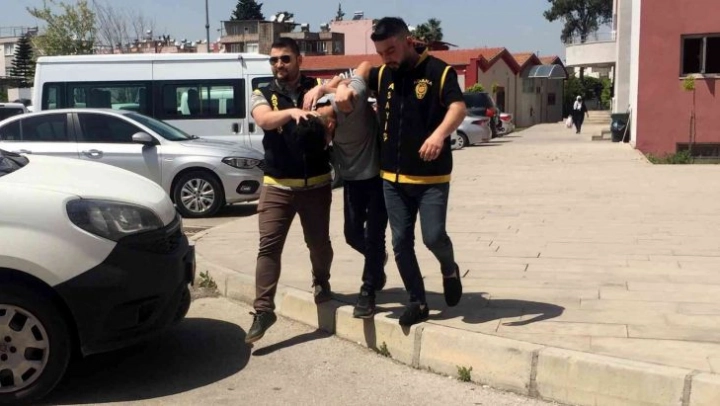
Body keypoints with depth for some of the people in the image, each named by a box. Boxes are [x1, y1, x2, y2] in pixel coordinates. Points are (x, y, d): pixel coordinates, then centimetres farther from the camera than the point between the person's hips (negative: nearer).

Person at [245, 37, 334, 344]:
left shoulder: (317, 87, 6)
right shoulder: (262, 95, 2)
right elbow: (265, 120, -18)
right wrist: (292, 111, -38)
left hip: (316, 184, 1)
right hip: (277, 186, 0)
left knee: (319, 242, 11)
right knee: (268, 246, -7)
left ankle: (321, 281, 41)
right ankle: (263, 310, -3)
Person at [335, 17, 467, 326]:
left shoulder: (439, 71, -7)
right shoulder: (382, 75, 9)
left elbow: (458, 108, -20)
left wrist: (440, 134, -39)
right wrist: (343, 89, -2)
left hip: (432, 177, -5)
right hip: (392, 177, 5)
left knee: (434, 236, -11)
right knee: (401, 243, 5)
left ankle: (449, 269, 23)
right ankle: (417, 302, 19)